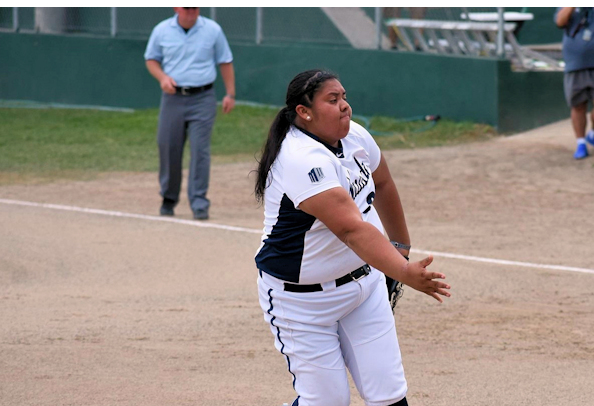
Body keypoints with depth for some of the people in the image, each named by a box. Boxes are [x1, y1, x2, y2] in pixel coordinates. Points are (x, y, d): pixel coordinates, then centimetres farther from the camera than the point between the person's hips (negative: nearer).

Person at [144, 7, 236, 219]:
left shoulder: (213, 30, 1)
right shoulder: (162, 30, 3)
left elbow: (225, 62, 7)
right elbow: (151, 59, 13)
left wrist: (230, 94, 2)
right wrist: (162, 77, -7)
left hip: (203, 99, -2)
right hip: (173, 98, 2)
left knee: (200, 150, -10)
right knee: (168, 148, 5)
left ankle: (199, 203, -8)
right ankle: (169, 199, 23)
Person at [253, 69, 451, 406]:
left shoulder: (355, 137, -3)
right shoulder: (303, 160, -29)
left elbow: (382, 184, 19)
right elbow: (352, 229, -38)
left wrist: (402, 247, 25)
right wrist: (405, 273, -48)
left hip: (364, 281, 7)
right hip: (303, 299, -7)